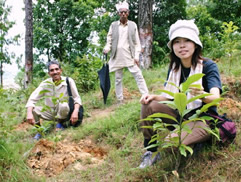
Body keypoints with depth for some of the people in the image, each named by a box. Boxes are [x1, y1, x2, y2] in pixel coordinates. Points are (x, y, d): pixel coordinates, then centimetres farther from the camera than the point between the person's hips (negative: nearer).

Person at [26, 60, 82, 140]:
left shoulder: (68, 81, -14)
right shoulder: (45, 84, -10)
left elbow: (77, 98, -11)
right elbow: (32, 99, -16)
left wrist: (75, 111, -30)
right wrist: (29, 113, -35)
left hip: (63, 112, -1)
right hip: (50, 112, 2)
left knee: (63, 105, -35)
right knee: (33, 110, -24)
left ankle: (60, 123, -2)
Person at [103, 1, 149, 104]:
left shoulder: (133, 25, 6)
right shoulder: (113, 25, 7)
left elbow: (137, 42, 5)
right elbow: (109, 40, 10)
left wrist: (136, 56, -3)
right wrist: (107, 49, -11)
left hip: (130, 57, -1)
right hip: (117, 57, 1)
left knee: (138, 76, -8)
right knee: (118, 79, 7)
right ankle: (120, 101, 16)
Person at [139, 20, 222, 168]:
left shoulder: (209, 66, -15)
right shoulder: (174, 68, 2)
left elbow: (216, 97, -30)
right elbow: (169, 96, 6)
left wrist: (202, 95, -53)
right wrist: (154, 96, -15)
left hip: (204, 119, -6)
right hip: (181, 114, 6)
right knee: (148, 105, -15)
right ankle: (151, 151, -4)